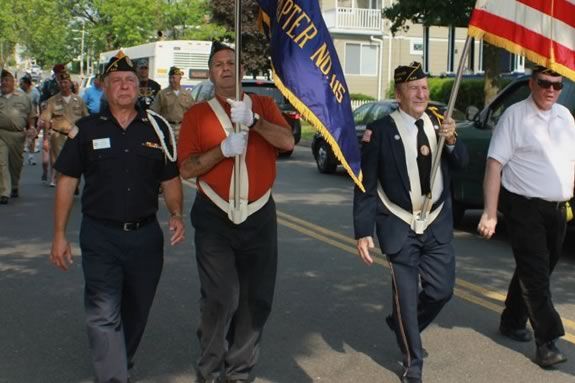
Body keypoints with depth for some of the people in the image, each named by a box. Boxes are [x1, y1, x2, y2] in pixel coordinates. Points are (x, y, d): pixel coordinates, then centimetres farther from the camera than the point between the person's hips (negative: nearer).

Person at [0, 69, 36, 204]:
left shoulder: (23, 98, 10)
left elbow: (30, 115, 13)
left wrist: (30, 127, -1)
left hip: (18, 135, 2)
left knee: (16, 163, 14)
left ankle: (14, 187, 37)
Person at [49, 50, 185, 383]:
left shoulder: (157, 128, 5)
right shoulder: (87, 129, -1)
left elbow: (171, 179, 10)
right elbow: (67, 181, 1)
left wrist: (176, 215, -7)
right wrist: (60, 235, -2)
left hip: (146, 234, 3)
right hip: (100, 235, -2)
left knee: (137, 311, 16)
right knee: (103, 313, -9)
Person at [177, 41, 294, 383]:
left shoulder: (263, 104, 6)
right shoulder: (197, 114, 2)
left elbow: (288, 142, -10)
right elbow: (186, 168, -5)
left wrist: (252, 120, -23)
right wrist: (223, 149, -18)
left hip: (259, 216, 2)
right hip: (215, 218, -2)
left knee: (257, 299, 8)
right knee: (221, 298, -8)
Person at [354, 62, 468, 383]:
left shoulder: (437, 123, 4)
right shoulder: (381, 130, -11)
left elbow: (462, 163, 3)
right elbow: (365, 185, -10)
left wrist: (451, 140, -18)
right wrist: (363, 232, -14)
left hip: (438, 224, 5)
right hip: (400, 226, -4)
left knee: (442, 290, 8)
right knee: (406, 294, 3)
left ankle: (402, 326, 37)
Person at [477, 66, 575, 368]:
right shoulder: (515, 116, -9)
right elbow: (495, 164, -13)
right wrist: (490, 213, -18)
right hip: (525, 208, -6)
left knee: (537, 272, 16)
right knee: (535, 275, -5)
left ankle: (512, 322, 33)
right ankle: (547, 342, -1)